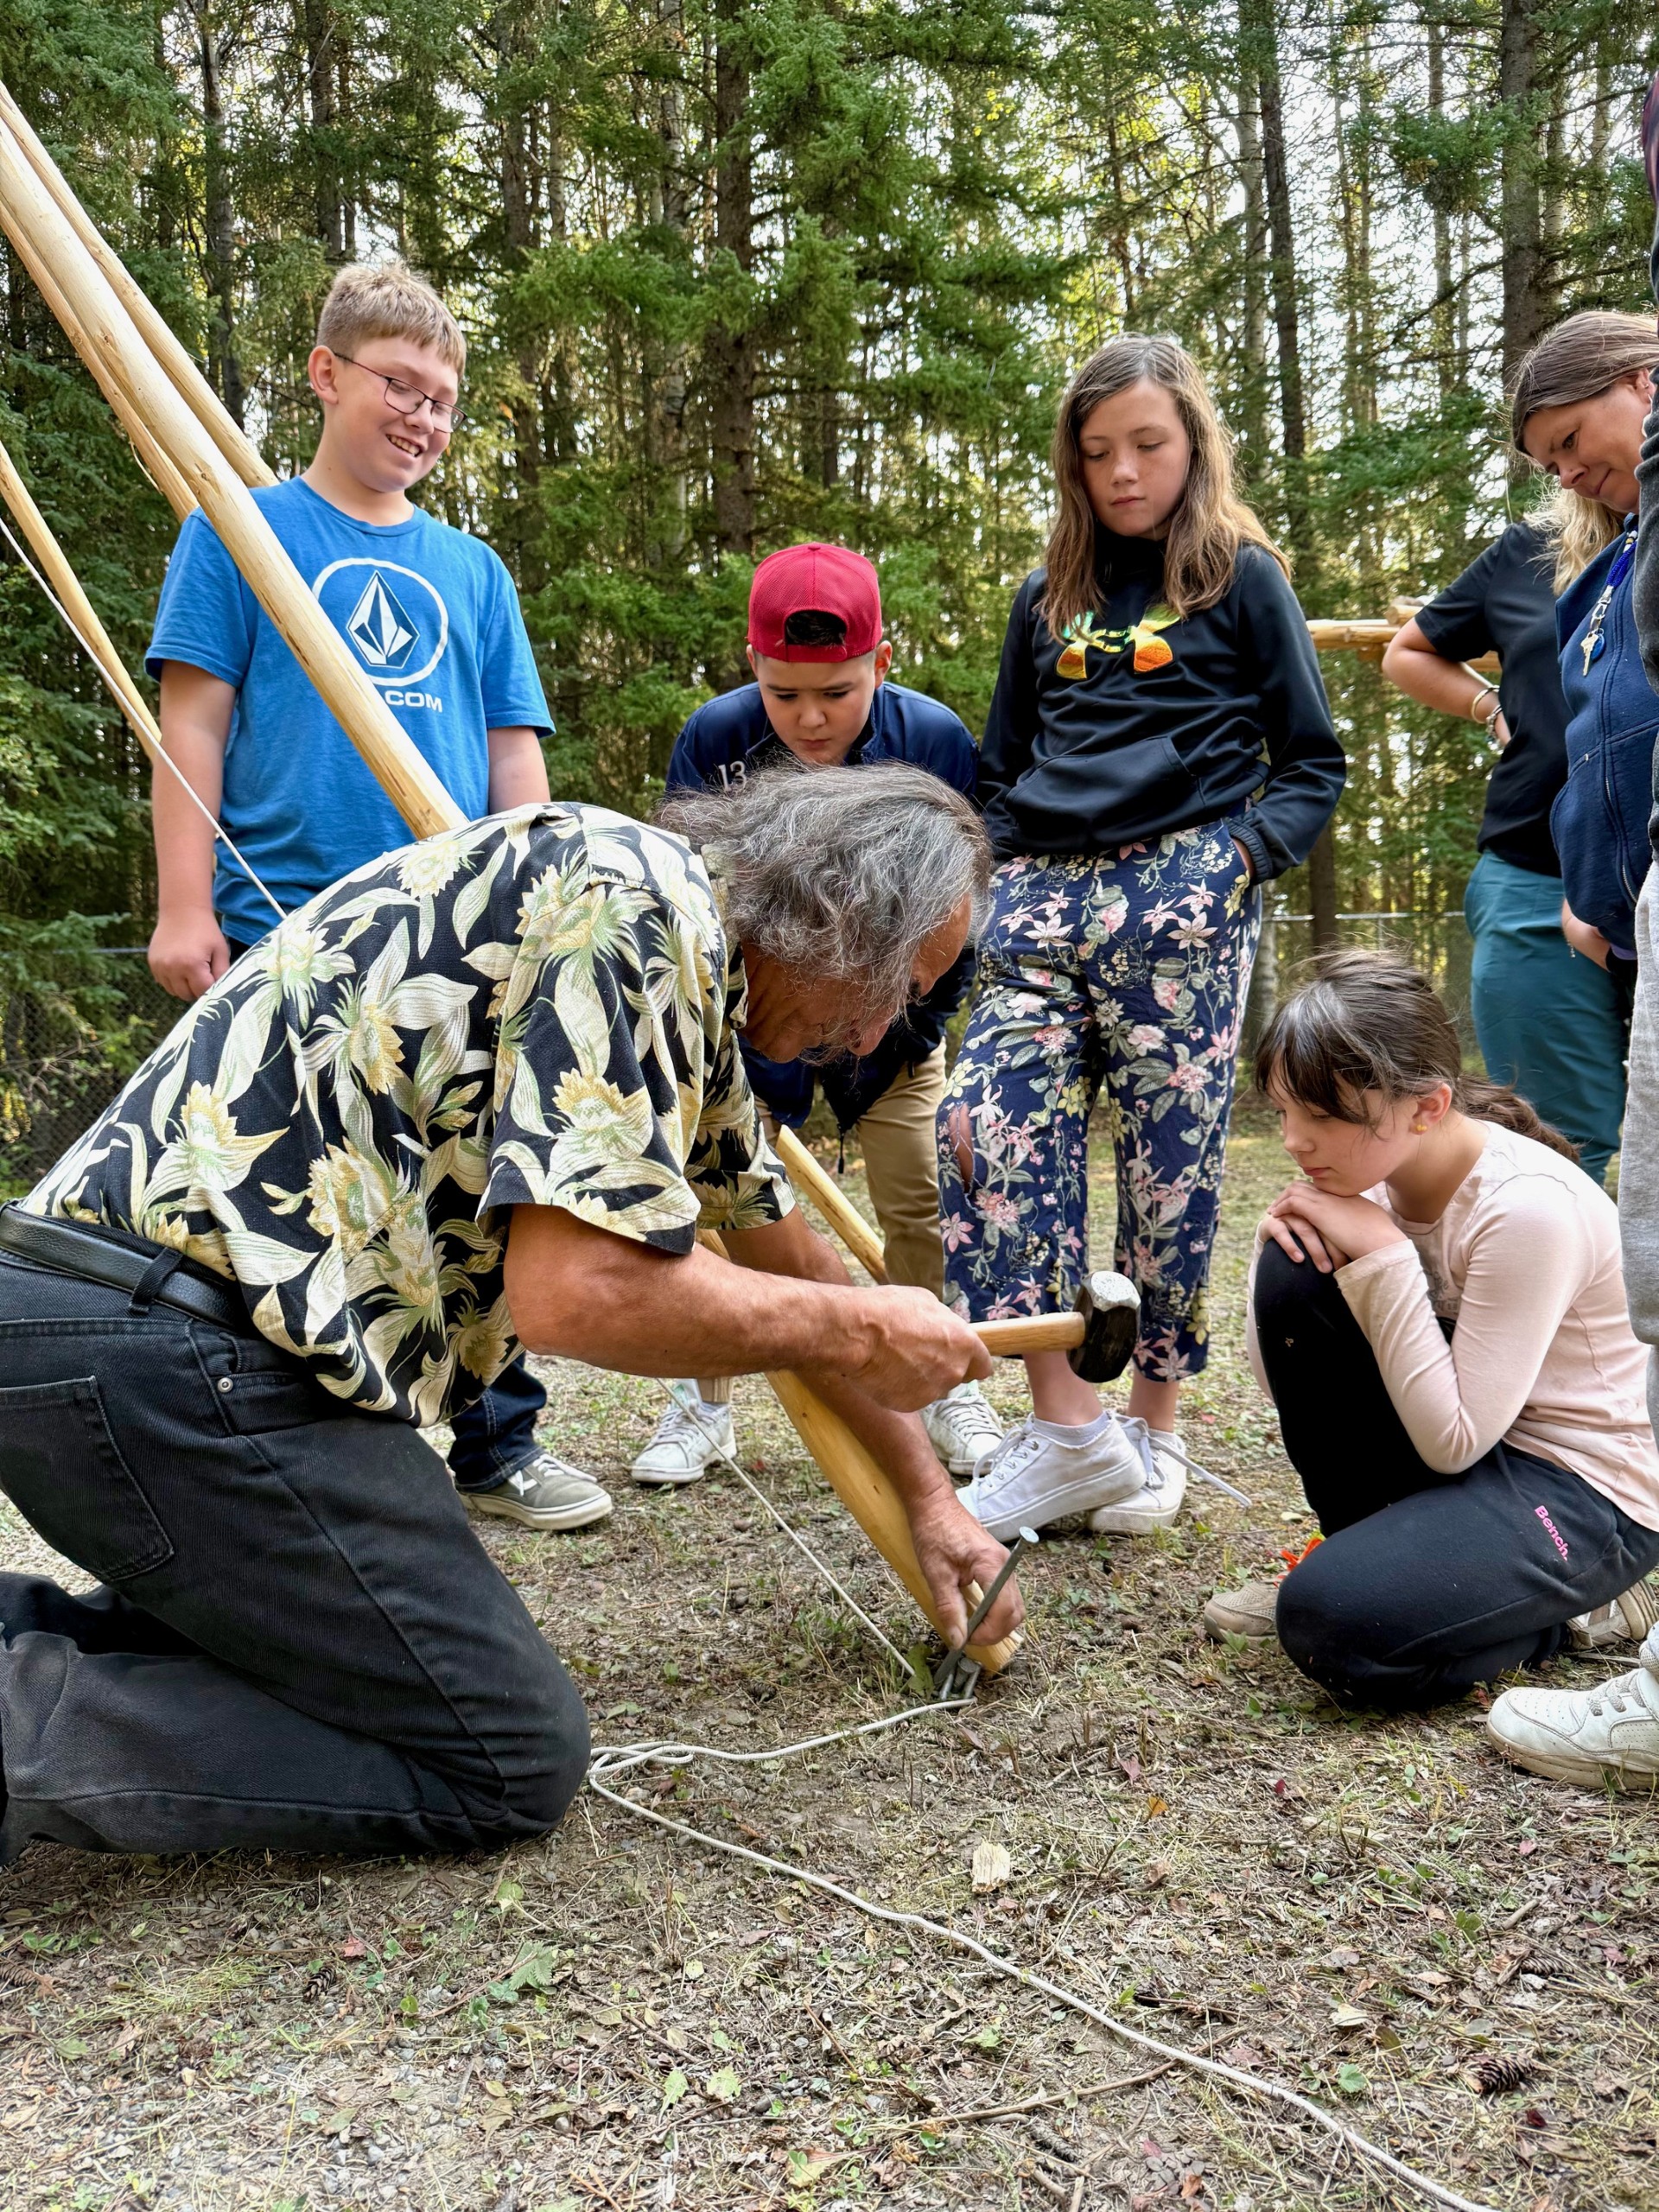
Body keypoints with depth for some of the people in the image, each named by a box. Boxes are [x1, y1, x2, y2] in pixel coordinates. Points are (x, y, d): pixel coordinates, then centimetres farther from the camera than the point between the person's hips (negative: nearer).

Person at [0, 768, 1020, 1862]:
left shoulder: (686, 957, 18)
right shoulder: (640, 906, -13)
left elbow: (783, 1250, 28)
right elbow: (580, 1291, -23)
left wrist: (929, 1494, 32)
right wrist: (860, 1332, -6)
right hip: (168, 1349, -10)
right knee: (512, 1759, 0)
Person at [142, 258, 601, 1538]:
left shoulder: (471, 569, 16)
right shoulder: (241, 532, 6)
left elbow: (514, 753, 15)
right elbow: (193, 725, 0)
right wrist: (185, 905, -7)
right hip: (285, 931, -3)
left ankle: (500, 1445, 18)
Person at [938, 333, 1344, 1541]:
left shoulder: (1242, 578, 9)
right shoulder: (1047, 598, 21)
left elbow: (1314, 762, 8)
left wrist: (1246, 851, -8)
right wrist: (997, 871, 10)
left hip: (1179, 890, -4)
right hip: (1042, 896, 4)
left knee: (1170, 1160, -2)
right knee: (990, 1136, -13)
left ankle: (1156, 1430, 13)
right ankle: (1069, 1431, -6)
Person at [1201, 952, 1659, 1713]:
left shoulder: (1530, 1209, -28)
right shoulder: (1367, 1172, -6)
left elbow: (1453, 1440, -25)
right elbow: (1281, 1378, -1)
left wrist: (1385, 1255, -27)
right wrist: (1278, 1240, -19)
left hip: (1579, 1489, -7)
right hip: (1461, 1438, 7)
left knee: (1332, 1623, -28)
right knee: (1296, 1268, -15)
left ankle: (1577, 1608, 1)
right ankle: (1368, 1547, 2)